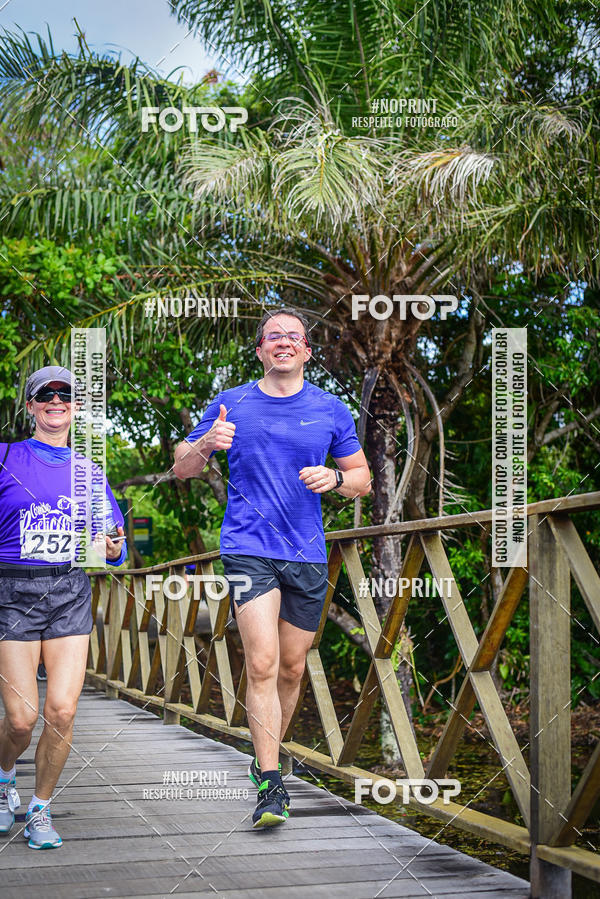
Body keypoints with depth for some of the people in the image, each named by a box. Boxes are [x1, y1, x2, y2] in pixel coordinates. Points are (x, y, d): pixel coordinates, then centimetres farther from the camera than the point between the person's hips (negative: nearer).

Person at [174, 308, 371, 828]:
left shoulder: (331, 410, 7)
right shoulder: (231, 404, 5)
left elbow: (363, 479, 13)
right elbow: (182, 469, 10)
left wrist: (335, 477, -10)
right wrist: (205, 444, -13)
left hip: (308, 555, 3)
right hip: (248, 550, -2)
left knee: (292, 669, 11)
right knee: (262, 665, -16)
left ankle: (266, 756, 33)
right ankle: (270, 784, -13)